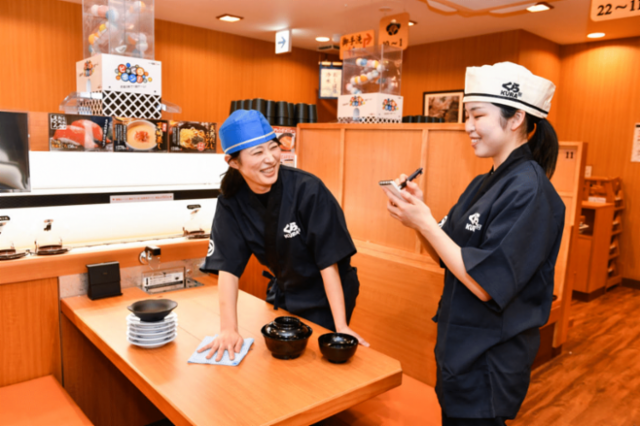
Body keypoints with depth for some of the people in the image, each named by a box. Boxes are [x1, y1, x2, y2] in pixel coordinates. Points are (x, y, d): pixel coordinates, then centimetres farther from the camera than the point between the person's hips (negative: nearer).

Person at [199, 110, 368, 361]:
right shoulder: (231, 201, -15)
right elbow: (228, 266, -14)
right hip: (284, 295, 4)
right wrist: (229, 329, -22)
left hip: (325, 300, -4)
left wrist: (341, 326, -25)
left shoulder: (308, 190, -28)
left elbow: (329, 261, -25)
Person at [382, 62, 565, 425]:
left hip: (490, 362, -8)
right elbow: (446, 257, 7)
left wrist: (424, 222, -23)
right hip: (462, 347, 8)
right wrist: (417, 212, -10)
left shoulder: (528, 191, -22)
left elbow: (484, 285, -26)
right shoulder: (484, 184, 5)